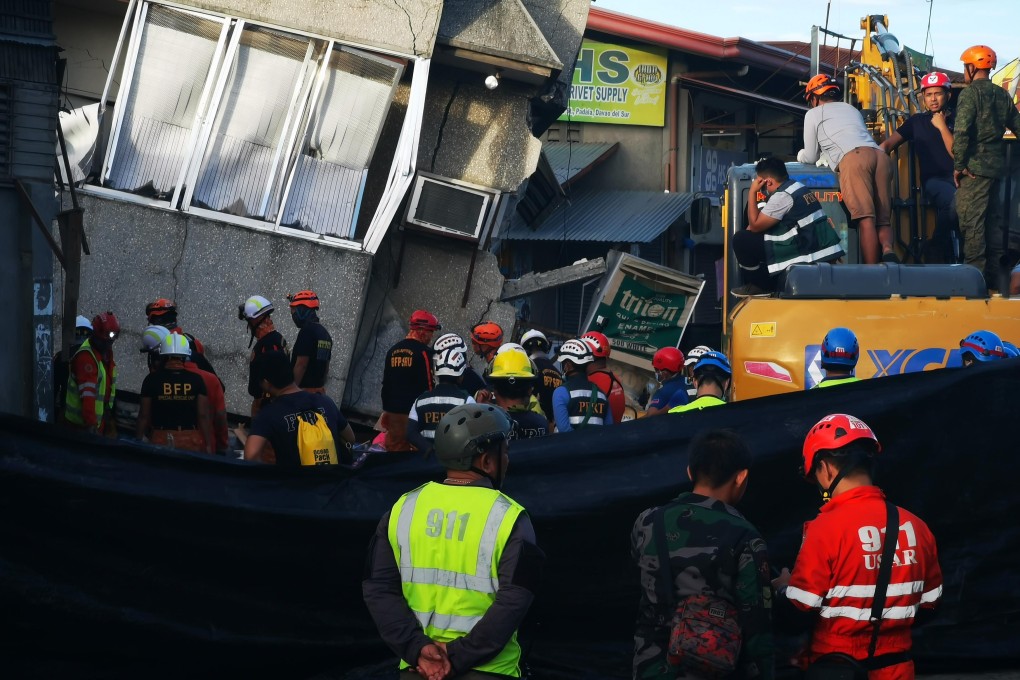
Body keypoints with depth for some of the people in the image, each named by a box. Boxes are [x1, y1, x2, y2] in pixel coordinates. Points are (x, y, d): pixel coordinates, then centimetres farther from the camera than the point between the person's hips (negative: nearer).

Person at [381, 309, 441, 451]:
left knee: (394, 450, 9)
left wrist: (386, 410, 25)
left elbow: (385, 385, 18)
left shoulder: (393, 351, 13)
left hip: (393, 412, 7)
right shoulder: (424, 352, -10)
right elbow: (429, 386, -12)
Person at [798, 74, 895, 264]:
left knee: (866, 220, -16)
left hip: (852, 158, -5)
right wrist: (827, 155, 63)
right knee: (882, 221, 4)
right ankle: (888, 249, -28)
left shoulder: (814, 114, 22)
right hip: (880, 155, 5)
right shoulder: (852, 109, 38)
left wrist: (801, 155, 49)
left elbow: (810, 158, 26)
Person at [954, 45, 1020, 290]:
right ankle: (993, 276, 16)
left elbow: (961, 132, -19)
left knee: (972, 220, -5)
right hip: (997, 166, 7)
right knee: (993, 220, 13)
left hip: (975, 166, -7)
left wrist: (958, 165, -14)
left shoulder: (970, 94, -10)